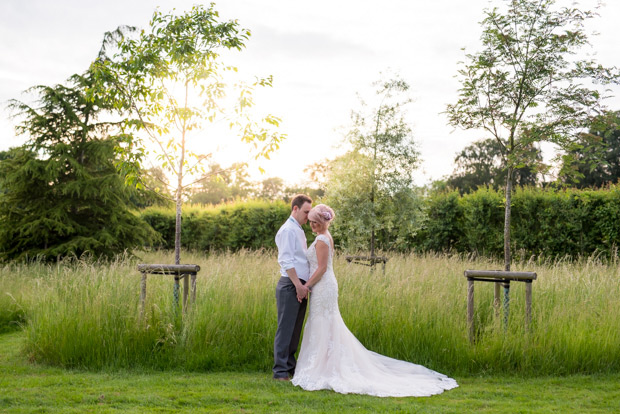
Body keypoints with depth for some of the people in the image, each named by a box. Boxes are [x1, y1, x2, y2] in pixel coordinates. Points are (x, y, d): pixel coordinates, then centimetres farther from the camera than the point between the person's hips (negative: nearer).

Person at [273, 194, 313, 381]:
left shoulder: (299, 231, 20)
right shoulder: (288, 230, -10)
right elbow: (286, 260, -17)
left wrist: (304, 286, 16)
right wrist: (298, 285, -19)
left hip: (301, 287, 9)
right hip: (290, 286, -9)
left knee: (295, 330, 13)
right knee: (285, 329, -6)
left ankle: (290, 368, 20)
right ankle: (280, 371, -1)